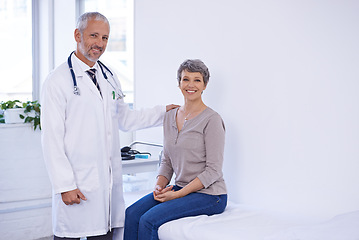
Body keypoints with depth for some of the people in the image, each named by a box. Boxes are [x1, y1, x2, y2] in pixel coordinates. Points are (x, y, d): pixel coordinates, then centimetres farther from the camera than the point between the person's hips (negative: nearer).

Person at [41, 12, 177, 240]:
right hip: (77, 183, -6)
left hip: (109, 182, 6)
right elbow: (52, 139, -11)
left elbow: (125, 119, 25)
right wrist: (65, 185, -16)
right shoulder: (58, 81, -7)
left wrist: (163, 112, 19)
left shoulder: (110, 78, 14)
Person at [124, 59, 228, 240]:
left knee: (149, 220, -22)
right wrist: (160, 185, -4)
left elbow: (213, 170, -13)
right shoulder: (170, 117, 11)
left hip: (209, 194, -6)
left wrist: (178, 194, -17)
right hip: (180, 189, 7)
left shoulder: (211, 120, -11)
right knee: (131, 214, -15)